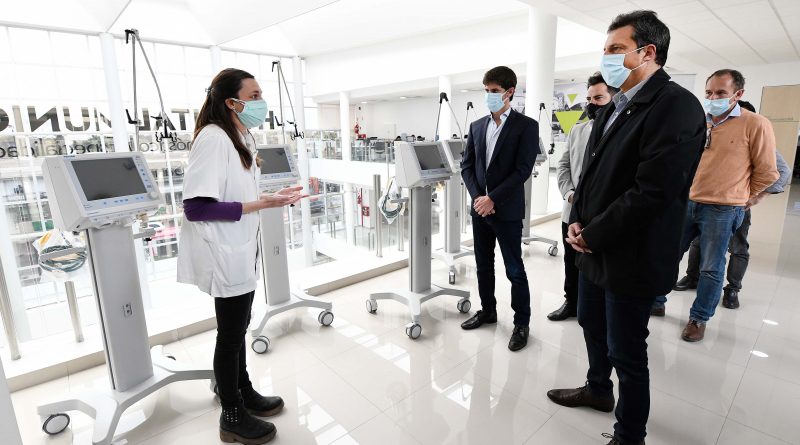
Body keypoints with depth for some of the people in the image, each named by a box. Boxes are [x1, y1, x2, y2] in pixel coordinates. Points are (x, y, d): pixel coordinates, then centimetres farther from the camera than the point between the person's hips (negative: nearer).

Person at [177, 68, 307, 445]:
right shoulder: (213, 138, -21)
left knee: (237, 328, 21)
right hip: (225, 255, -9)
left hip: (241, 251, 9)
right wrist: (261, 205, -27)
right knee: (230, 333, 7)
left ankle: (244, 392, 41)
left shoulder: (242, 136, 8)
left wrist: (271, 198, 8)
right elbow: (195, 208, -26)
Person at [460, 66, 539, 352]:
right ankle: (487, 311, 32)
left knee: (514, 270, 3)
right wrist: (477, 197, -7)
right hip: (479, 207, 5)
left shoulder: (526, 126, -5)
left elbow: (523, 170, -13)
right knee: (483, 266, 15)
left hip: (507, 210, -5)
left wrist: (492, 198, -17)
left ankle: (522, 323, 18)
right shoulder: (477, 126, 10)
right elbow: (467, 166, 8)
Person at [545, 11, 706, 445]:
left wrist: (591, 235, -15)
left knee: (627, 353, 7)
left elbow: (652, 192, -24)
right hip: (593, 248, 9)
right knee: (591, 324, 24)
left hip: (630, 259, -8)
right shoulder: (614, 108, 11)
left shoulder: (676, 105, -17)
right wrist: (577, 222, -1)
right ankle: (598, 388, 49)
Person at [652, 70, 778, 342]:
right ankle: (656, 302, 26)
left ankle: (699, 318, 22)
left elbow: (767, 172, -2)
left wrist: (743, 198, 8)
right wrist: (686, 191, 15)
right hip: (687, 203, 5)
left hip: (722, 211, -4)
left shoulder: (756, 125, -7)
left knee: (711, 269, 6)